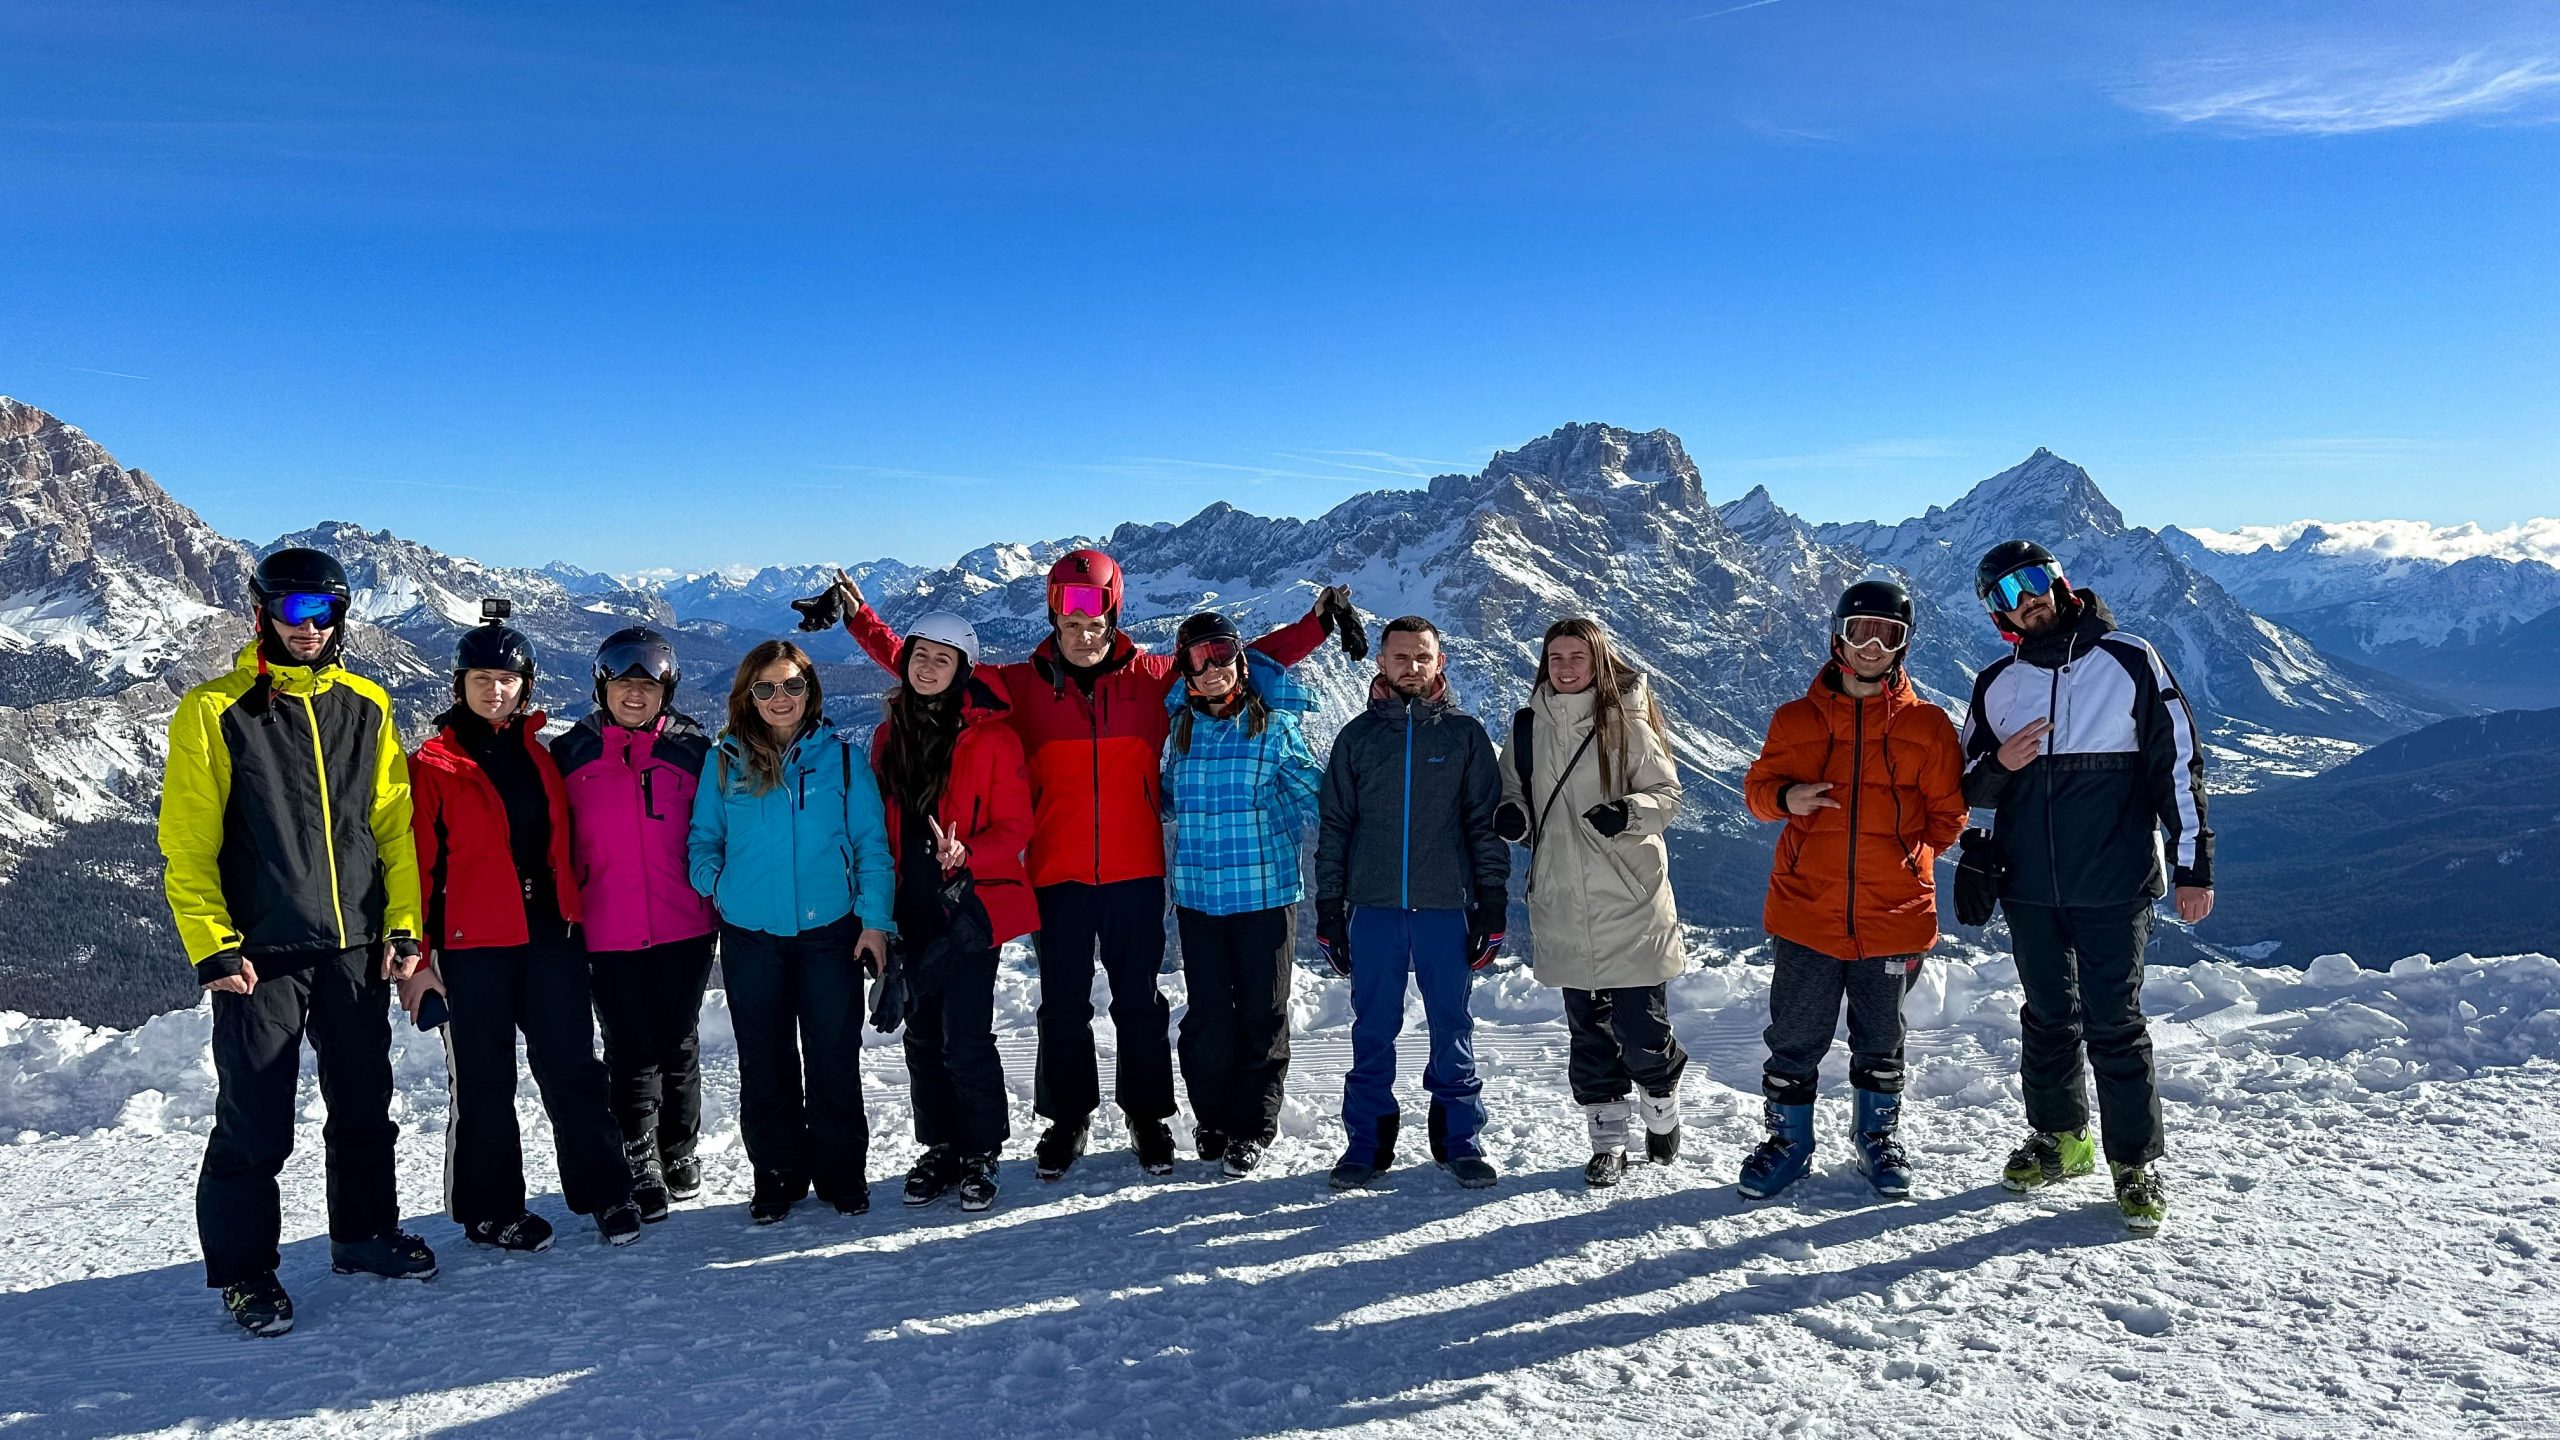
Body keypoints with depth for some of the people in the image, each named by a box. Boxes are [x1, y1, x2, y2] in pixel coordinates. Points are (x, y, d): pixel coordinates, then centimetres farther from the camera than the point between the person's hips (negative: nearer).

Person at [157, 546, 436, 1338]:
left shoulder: (365, 706, 7)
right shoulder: (214, 712, -4)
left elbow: (394, 823, 9)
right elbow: (188, 845, -6)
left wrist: (403, 924, 3)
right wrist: (212, 945, -12)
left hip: (356, 947, 4)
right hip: (261, 954, -4)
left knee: (365, 1108, 14)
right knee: (255, 1124, 1)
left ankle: (365, 1233, 31)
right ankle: (244, 1271, 17)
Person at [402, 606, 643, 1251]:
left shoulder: (539, 754, 12)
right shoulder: (434, 764, -2)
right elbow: (419, 866, -4)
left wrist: (575, 918, 14)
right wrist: (416, 957, -7)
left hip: (550, 936, 3)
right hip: (473, 944, -3)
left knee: (573, 1068, 6)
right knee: (485, 1083, 7)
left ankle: (604, 1191, 15)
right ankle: (491, 1209, 20)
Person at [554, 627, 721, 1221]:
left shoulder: (692, 748, 3)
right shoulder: (570, 753, 3)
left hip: (684, 927, 0)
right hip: (608, 933, 0)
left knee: (679, 1045, 10)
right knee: (630, 1051, 2)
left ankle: (681, 1151, 26)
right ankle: (640, 1163, 13)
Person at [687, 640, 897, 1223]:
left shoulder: (840, 756, 0)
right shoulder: (725, 762, 2)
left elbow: (871, 843, 1)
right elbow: (702, 839, 11)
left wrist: (875, 918, -4)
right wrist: (714, 887, -6)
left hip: (830, 933, -1)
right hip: (750, 937, 1)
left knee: (835, 1059, 5)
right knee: (764, 1062, 10)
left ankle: (841, 1173, 21)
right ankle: (778, 1173, 24)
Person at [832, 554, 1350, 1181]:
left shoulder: (1153, 678, 1)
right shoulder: (1021, 685, 0)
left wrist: (1317, 624, 4)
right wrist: (860, 617, 0)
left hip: (1135, 874, 0)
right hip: (1057, 876, 0)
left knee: (1140, 1001, 10)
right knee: (1063, 1006, 11)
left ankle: (1148, 1116, 26)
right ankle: (1067, 1118, 27)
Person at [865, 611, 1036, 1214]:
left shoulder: (991, 736, -7)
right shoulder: (890, 735, 9)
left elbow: (1015, 826, -7)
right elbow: (879, 823, 16)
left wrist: (965, 857, -25)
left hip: (971, 905, -5)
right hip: (912, 908, 5)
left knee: (966, 1038, -5)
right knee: (922, 1035, 12)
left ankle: (981, 1155, 13)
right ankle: (941, 1148, 26)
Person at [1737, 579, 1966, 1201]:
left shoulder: (1927, 724, 4)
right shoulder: (1796, 719, 4)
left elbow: (1947, 812, 10)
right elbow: (1757, 787, 10)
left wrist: (1913, 853, -3)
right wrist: (1785, 797, -11)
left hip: (1894, 915, 0)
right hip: (1806, 912, 0)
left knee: (1881, 1043, 14)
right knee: (1794, 1039, 6)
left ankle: (1878, 1137, 33)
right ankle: (1789, 1140, 23)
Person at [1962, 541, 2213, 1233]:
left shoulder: (2129, 661, -3)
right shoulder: (1995, 685, 7)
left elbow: (2178, 764, -2)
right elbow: (1970, 787, 13)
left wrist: (2193, 866, -4)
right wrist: (2000, 767, -11)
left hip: (2113, 887, -4)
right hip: (2029, 889, 4)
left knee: (2114, 1024, -1)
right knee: (2047, 1018, 14)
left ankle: (2136, 1164, 11)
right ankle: (2059, 1138, 29)